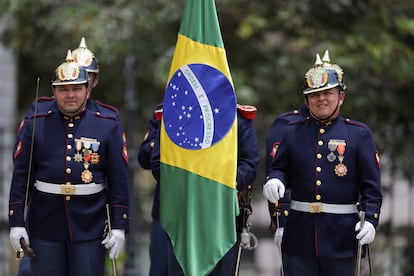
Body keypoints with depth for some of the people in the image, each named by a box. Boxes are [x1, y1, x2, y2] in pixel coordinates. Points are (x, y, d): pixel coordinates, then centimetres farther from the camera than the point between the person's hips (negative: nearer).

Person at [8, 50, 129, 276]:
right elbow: (20, 177, 3)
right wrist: (16, 222, -2)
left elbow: (119, 180, 1)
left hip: (90, 229, -1)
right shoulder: (34, 125, 3)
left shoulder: (108, 126, 2)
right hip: (44, 227, 1)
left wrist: (119, 227, -4)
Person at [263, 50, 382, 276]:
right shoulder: (292, 132, 10)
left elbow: (371, 186, 0)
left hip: (342, 236, -2)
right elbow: (279, 168, 15)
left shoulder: (359, 134, 3)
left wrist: (370, 220, -13)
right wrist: (275, 181, -9)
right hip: (299, 236, 2)